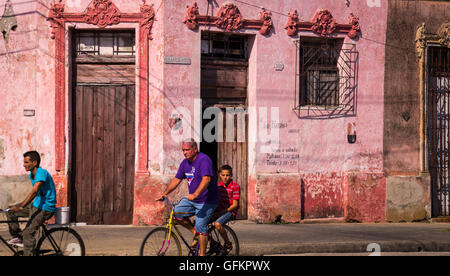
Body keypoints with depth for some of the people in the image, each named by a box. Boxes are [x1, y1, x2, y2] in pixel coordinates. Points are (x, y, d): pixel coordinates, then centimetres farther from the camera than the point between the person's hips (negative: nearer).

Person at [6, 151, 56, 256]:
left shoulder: (42, 173, -21)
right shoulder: (32, 175, 9)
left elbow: (34, 192, -32)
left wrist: (20, 207, -39)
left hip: (45, 209, -10)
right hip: (36, 205, 10)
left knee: (28, 233, -20)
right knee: (10, 211, 9)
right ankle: (17, 237, 16)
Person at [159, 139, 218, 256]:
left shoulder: (204, 160, -18)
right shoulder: (185, 163, 8)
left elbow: (206, 179, -32)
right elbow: (176, 179, 13)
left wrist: (195, 194, -44)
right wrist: (165, 193, 2)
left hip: (206, 201, -8)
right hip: (191, 199, 8)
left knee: (200, 226, -13)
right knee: (177, 213, -9)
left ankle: (202, 254, -3)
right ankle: (195, 232, 9)